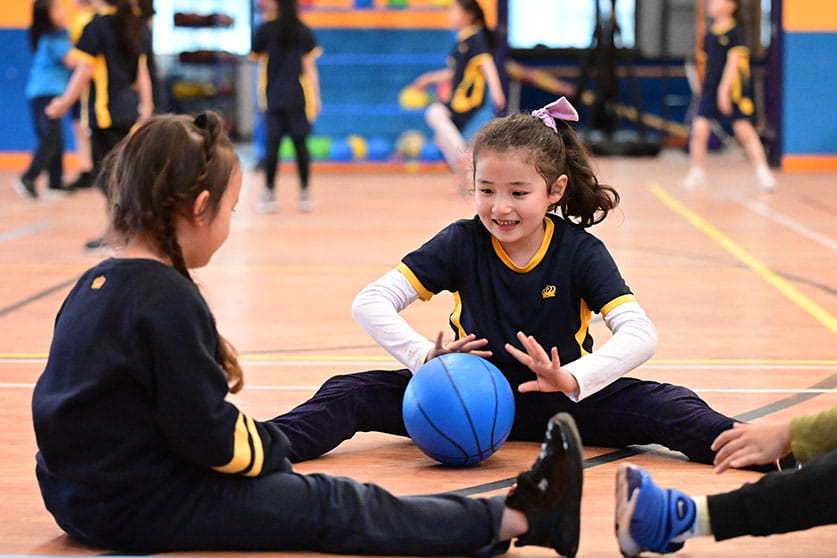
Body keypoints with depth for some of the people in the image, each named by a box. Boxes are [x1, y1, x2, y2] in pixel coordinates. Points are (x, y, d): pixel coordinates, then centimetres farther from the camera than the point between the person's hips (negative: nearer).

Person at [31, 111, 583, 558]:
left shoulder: (94, 285, 8)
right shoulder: (169, 301, -21)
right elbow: (206, 433, -20)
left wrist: (205, 356, 13)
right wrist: (266, 449, -3)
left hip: (81, 494, 10)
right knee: (331, 508, -6)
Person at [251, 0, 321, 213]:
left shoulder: (266, 30, -2)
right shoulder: (304, 32, 3)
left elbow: (255, 56, 10)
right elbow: (310, 67, 2)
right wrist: (316, 98, 5)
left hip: (273, 95, -1)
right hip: (298, 96, 1)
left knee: (272, 144, 1)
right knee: (300, 143, 3)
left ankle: (269, 194, 1)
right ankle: (304, 195, 5)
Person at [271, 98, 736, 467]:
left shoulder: (581, 251, -11)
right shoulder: (463, 243, -8)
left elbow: (641, 335, -23)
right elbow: (370, 303, -12)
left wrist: (572, 380, -40)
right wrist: (424, 356, -30)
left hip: (558, 402, -1)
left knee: (661, 406, -27)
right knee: (356, 394, -21)